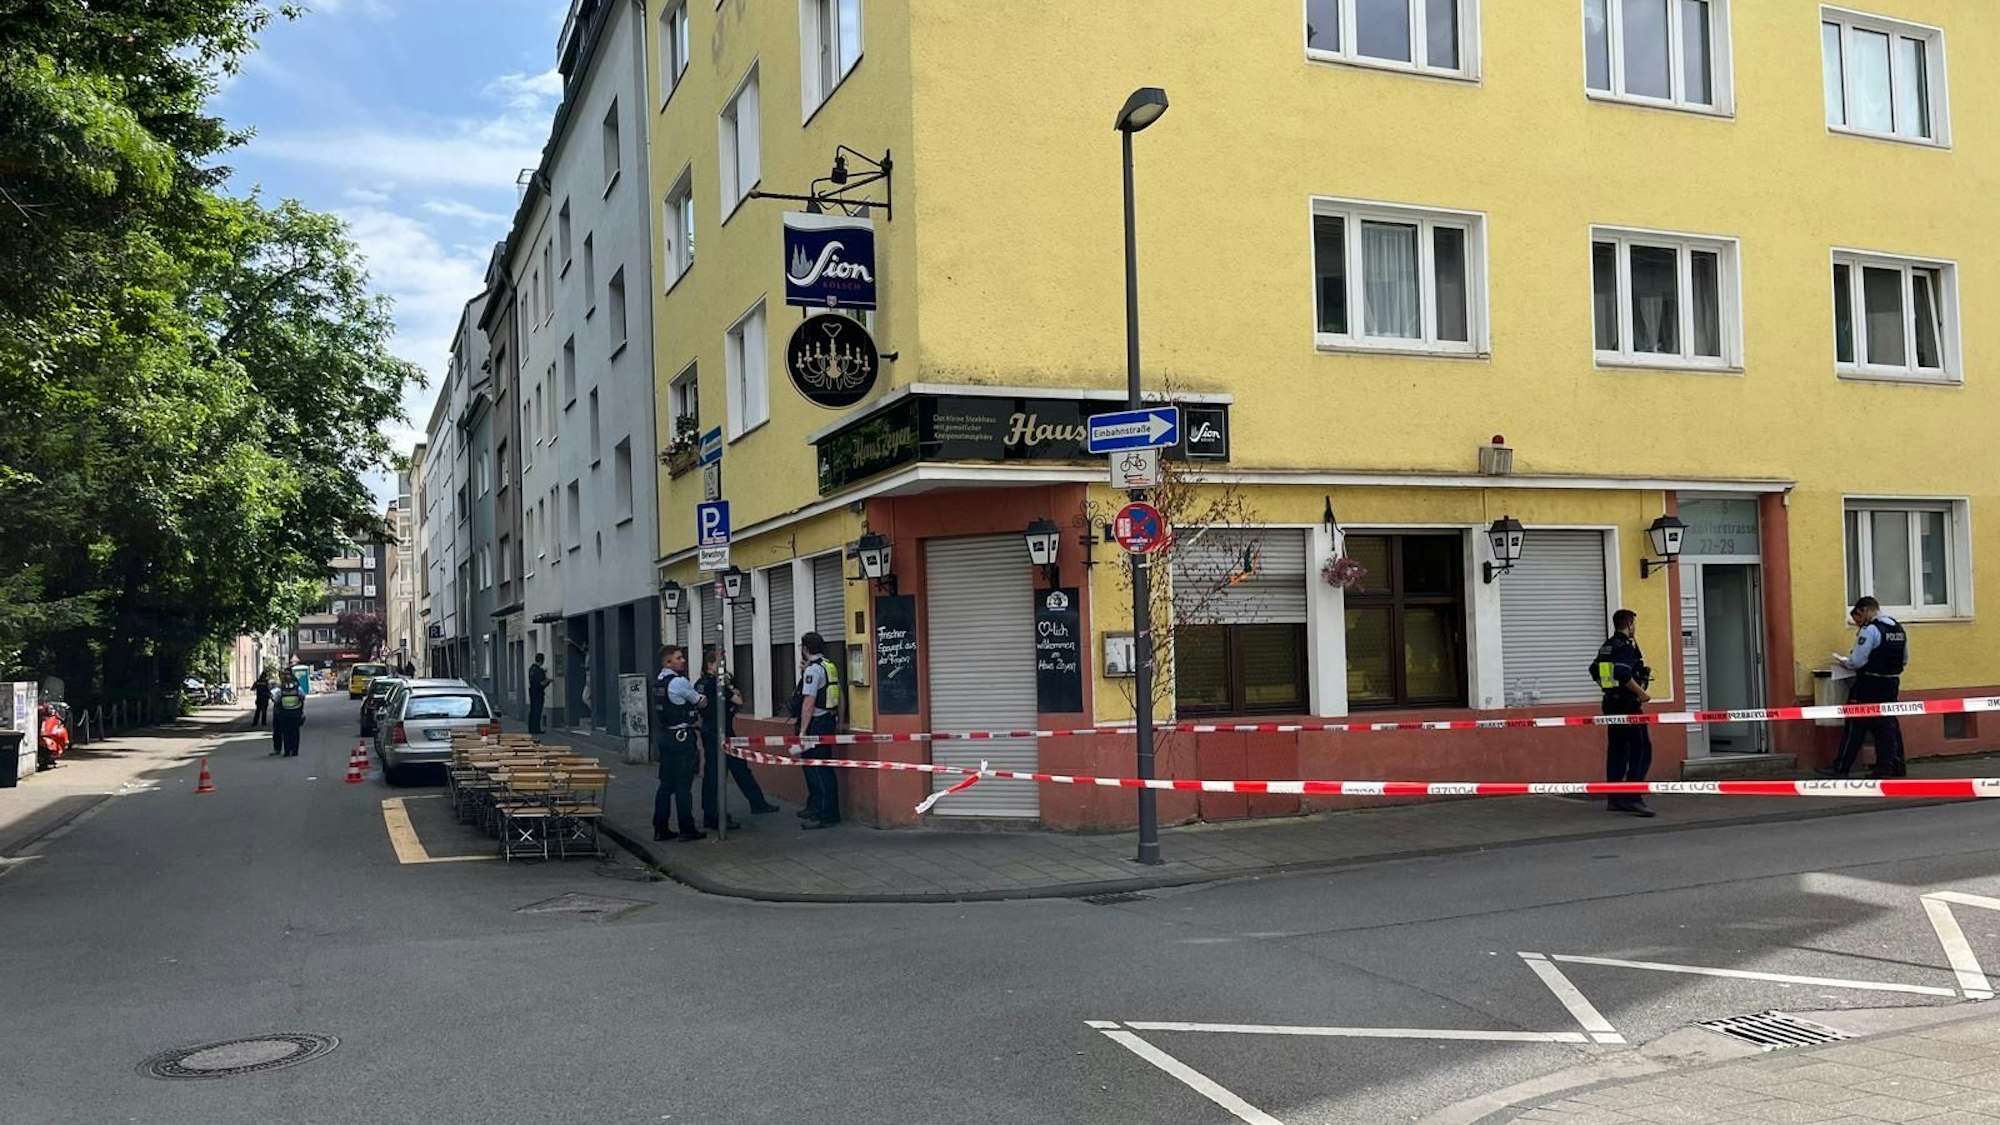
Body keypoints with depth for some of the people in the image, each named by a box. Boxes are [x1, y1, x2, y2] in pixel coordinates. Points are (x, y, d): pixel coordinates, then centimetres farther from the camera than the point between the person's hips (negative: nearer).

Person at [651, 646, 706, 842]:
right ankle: (687, 829, 3)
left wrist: (694, 719, 17)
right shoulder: (679, 682, -16)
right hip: (682, 737, -9)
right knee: (683, 785, -2)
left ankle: (660, 829, 15)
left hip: (666, 735, 9)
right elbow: (701, 702, -2)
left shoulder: (658, 681, 12)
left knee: (666, 783, 12)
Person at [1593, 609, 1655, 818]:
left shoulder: (1605, 648, 14)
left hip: (1612, 705, 9)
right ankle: (1632, 798, -14)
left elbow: (1595, 671, 19)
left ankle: (1614, 799, 11)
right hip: (1628, 705, -9)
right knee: (1641, 750, -8)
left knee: (1616, 751, 11)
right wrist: (1642, 693, -16)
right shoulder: (1625, 647, -14)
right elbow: (1624, 674, -26)